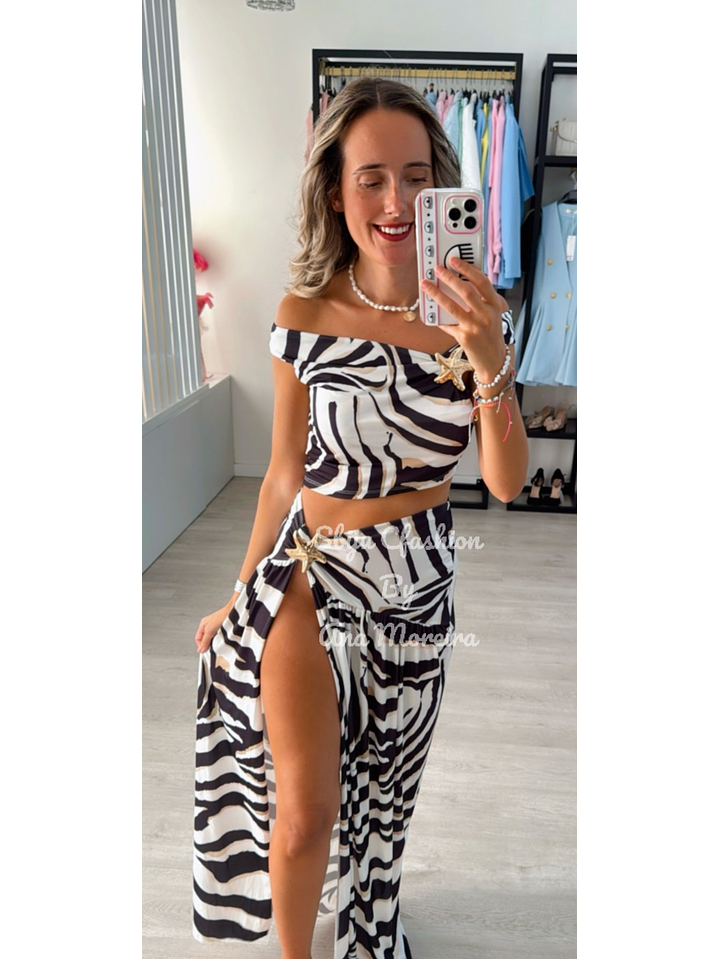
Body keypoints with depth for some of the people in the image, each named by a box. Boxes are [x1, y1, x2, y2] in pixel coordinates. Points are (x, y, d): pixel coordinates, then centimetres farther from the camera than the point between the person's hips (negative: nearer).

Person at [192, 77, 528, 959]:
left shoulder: (469, 316, -10)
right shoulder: (304, 315, -11)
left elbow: (505, 484, -14)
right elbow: (285, 472, -2)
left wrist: (491, 365, -31)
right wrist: (239, 596, 6)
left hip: (416, 582, 2)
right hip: (308, 566, -1)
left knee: (381, 785, 22)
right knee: (306, 812, -7)